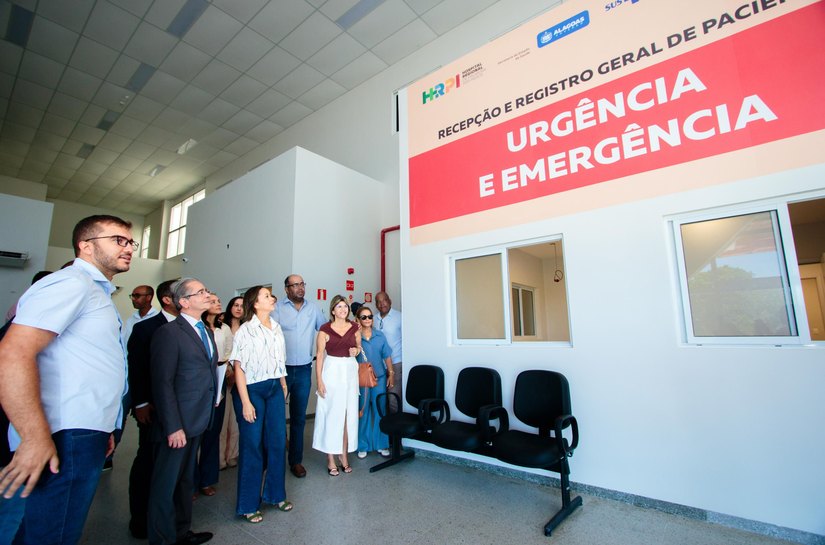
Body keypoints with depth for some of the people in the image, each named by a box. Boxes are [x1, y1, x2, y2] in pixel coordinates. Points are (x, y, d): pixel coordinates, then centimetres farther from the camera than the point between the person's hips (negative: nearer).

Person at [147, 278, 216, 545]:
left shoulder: (206, 331, 9)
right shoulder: (169, 333, -16)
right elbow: (163, 383, -19)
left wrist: (210, 406, 7)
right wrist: (173, 427, -19)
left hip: (197, 422, 9)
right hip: (177, 424, -8)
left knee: (186, 480, 23)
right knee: (166, 483, 9)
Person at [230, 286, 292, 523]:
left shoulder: (276, 328, 5)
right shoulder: (246, 330, -13)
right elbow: (238, 367, -14)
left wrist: (284, 387, 12)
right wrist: (245, 402, -16)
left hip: (275, 388, 6)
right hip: (252, 390, -5)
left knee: (278, 441, 12)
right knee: (252, 446, 6)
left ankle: (276, 494, 32)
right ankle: (248, 505, 24)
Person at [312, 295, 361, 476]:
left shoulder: (355, 328, 4)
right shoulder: (325, 329, -7)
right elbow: (319, 355, -7)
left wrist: (356, 350, -6)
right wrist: (319, 380, -11)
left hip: (350, 372, 4)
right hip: (331, 371, -3)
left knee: (348, 415, 9)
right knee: (331, 414, 2)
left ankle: (344, 456, 25)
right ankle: (330, 459, 16)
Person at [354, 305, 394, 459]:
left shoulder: (380, 336, 3)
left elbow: (387, 356, 7)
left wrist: (390, 374, 6)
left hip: (379, 377, 2)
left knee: (380, 411, 9)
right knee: (362, 412, 7)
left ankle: (381, 444, 24)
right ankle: (363, 446, 23)